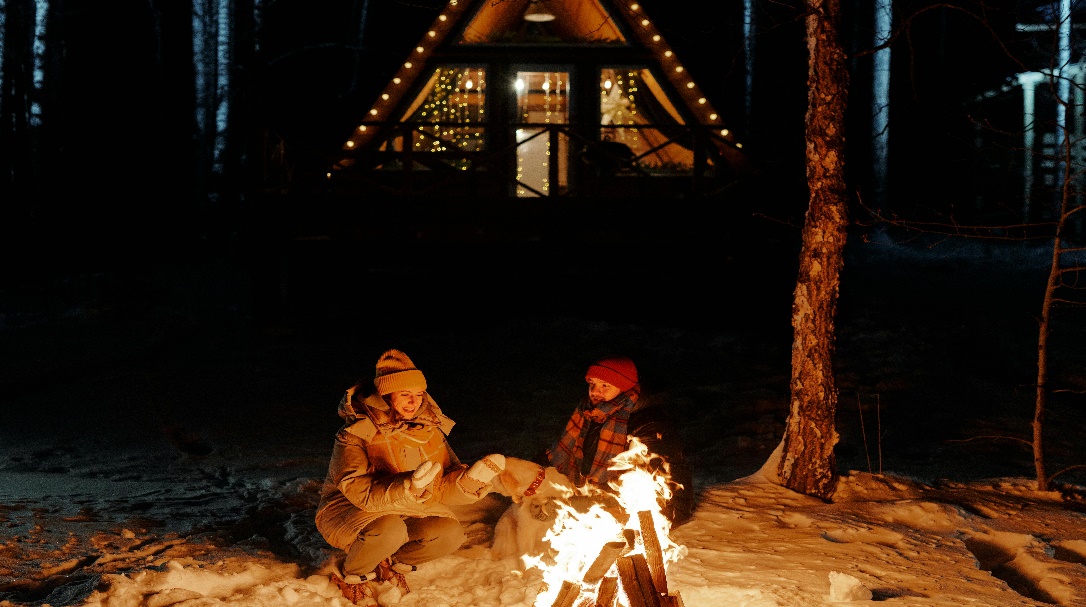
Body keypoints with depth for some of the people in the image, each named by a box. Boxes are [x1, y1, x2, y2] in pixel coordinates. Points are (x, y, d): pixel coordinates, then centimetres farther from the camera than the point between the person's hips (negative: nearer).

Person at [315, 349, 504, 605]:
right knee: (389, 529, -37)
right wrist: (408, 486, -49)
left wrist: (472, 478, -28)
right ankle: (351, 576, -5)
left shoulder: (429, 429, -6)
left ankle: (393, 563, 11)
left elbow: (442, 489, -7)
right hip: (347, 512, -5)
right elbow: (361, 492, -33)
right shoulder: (355, 435, -22)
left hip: (404, 511, 6)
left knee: (449, 533, -18)